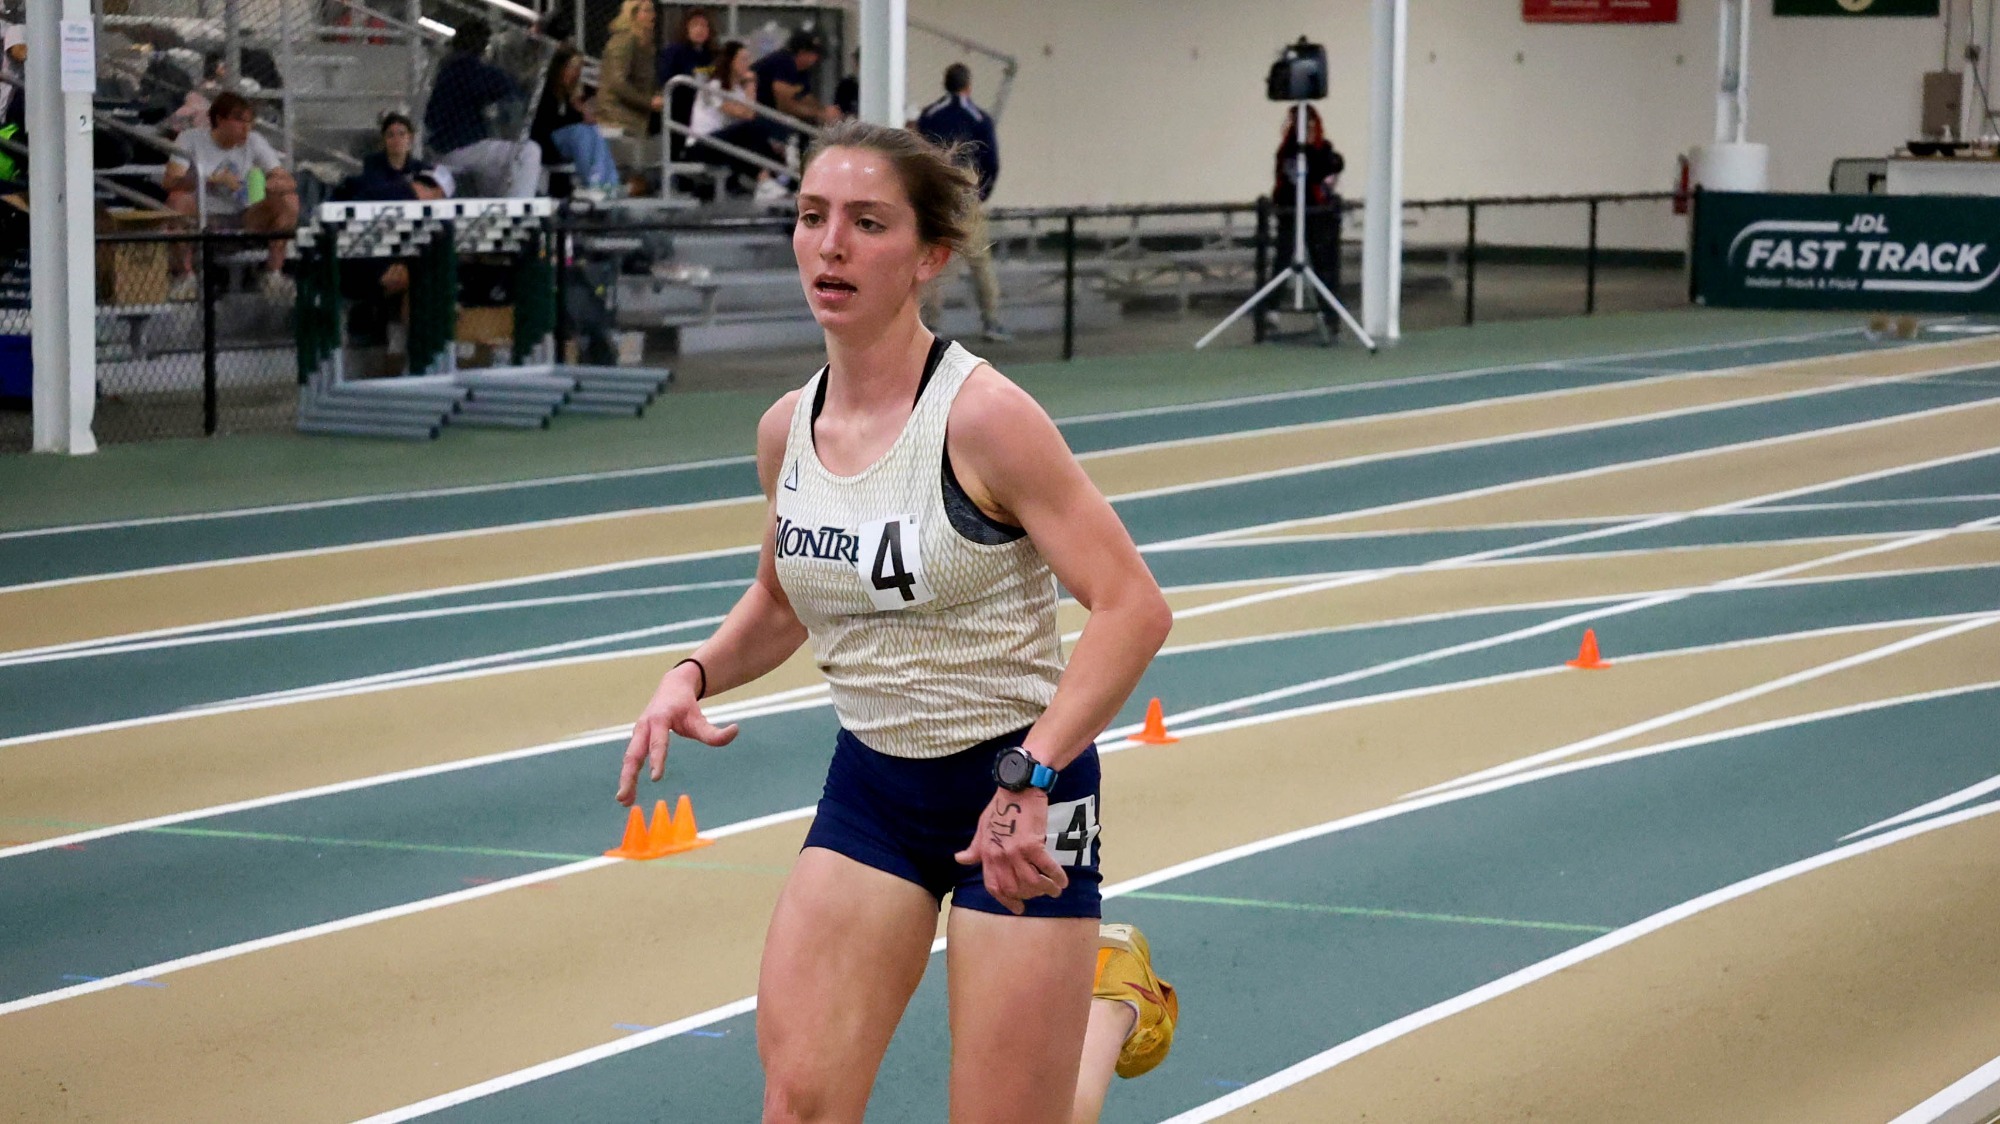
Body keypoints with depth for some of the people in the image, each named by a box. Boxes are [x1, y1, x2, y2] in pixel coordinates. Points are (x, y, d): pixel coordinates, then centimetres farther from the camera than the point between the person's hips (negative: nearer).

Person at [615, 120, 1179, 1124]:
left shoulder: (980, 416, -20)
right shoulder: (787, 430, 0)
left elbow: (1132, 607, -22)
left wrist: (1031, 779, -31)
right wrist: (693, 677, 1)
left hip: (1017, 788, -5)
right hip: (869, 785, 5)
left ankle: (1109, 998, 33)